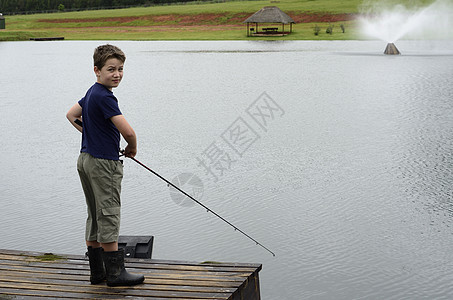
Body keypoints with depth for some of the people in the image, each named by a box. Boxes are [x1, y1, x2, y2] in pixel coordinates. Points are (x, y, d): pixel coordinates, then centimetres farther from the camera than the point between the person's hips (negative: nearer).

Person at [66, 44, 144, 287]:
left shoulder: (91, 93, 11)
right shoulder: (104, 97, -18)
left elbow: (71, 115, 27)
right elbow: (128, 131, -23)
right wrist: (132, 148, -2)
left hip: (86, 160, 10)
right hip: (103, 162, -10)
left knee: (95, 216, 12)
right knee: (108, 215, -4)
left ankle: (97, 271, 19)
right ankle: (115, 272, 2)